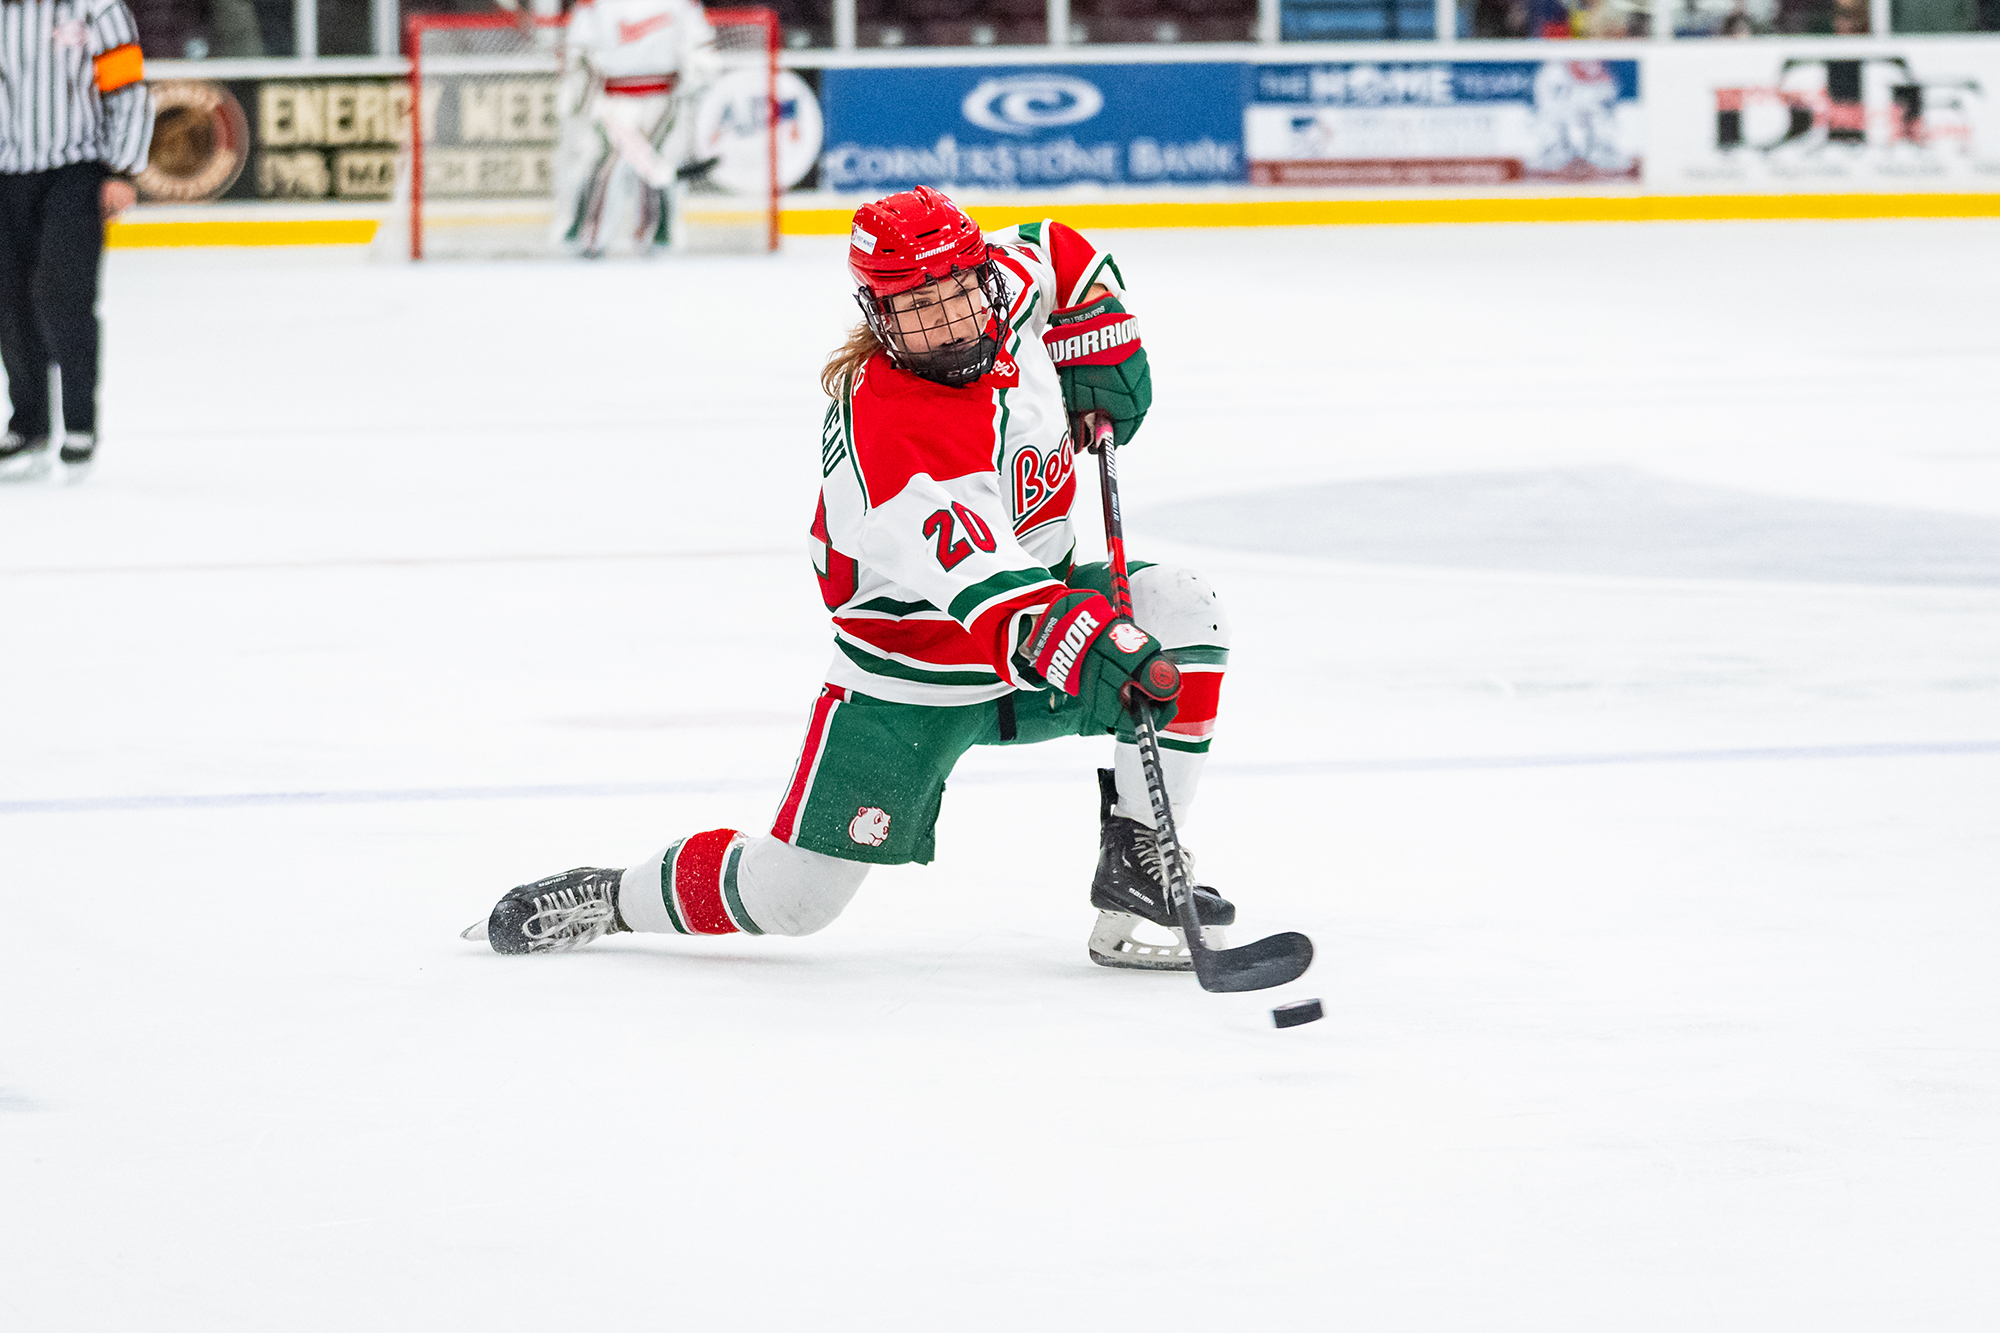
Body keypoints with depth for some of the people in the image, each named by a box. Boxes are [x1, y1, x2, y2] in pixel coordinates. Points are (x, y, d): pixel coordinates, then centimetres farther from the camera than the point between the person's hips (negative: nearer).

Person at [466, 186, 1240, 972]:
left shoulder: (1005, 292, -11)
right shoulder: (879, 432, -34)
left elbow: (1060, 255, 16)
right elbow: (983, 589, -46)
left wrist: (1101, 345, 2)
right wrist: (1084, 649, -59)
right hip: (907, 683, -6)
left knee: (1179, 613, -20)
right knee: (792, 898, -6)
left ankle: (1136, 876, -12)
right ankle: (612, 898, 24)